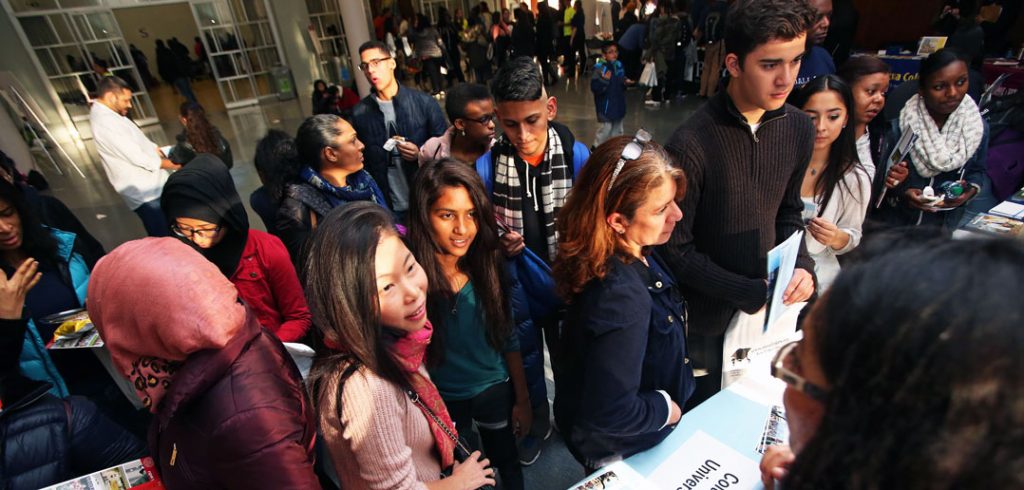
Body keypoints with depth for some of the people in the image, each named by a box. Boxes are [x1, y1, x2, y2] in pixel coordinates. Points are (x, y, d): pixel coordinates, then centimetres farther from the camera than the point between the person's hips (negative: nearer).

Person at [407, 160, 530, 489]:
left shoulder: (488, 265, -16)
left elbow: (509, 340, -4)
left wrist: (522, 399, 2)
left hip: (495, 389, 2)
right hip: (440, 400, -2)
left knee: (507, 463, 25)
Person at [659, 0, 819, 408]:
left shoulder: (799, 128, -5)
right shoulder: (691, 144, -24)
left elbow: (788, 213, 9)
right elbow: (676, 249, -18)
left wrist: (802, 266, -8)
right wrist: (749, 293, -18)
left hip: (768, 309, 5)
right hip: (706, 318, -5)